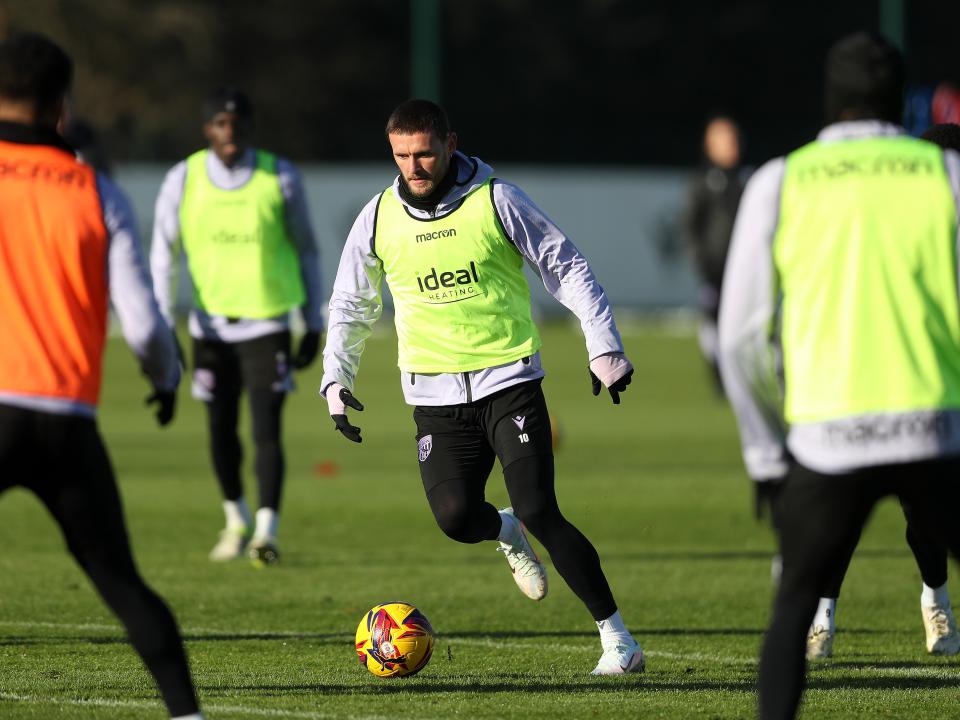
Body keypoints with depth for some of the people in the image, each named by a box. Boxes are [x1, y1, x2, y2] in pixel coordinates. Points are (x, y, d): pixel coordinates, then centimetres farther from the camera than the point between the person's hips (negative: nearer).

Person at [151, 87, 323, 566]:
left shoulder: (280, 177, -4)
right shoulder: (183, 181, -4)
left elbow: (305, 250, 6)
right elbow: (163, 254, 4)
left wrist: (313, 325, 6)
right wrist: (163, 326, -4)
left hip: (267, 324, -2)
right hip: (211, 325, 2)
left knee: (267, 430, -13)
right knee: (221, 432, 9)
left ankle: (266, 533, -15)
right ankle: (236, 521, 30)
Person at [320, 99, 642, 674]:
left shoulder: (496, 201, -6)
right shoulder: (379, 218, 2)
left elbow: (568, 269, 1)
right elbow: (351, 306, 16)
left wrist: (604, 346, -5)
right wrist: (336, 379, 5)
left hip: (509, 378, -3)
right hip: (435, 394, 3)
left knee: (539, 511, -15)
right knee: (455, 517, -15)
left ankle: (616, 637, -6)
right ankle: (507, 535, 24)